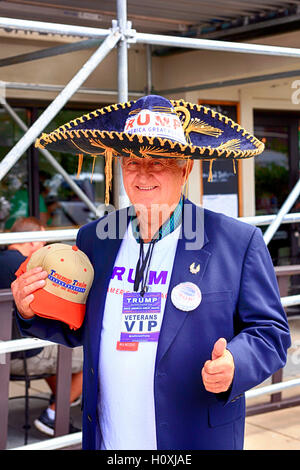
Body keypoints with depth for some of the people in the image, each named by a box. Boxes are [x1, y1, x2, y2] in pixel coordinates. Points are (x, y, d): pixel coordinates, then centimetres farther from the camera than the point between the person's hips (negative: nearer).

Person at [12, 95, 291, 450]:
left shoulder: (239, 242, -8)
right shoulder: (93, 238, 4)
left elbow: (270, 333, -7)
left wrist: (233, 365, -26)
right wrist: (33, 313, -5)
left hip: (199, 438, -3)